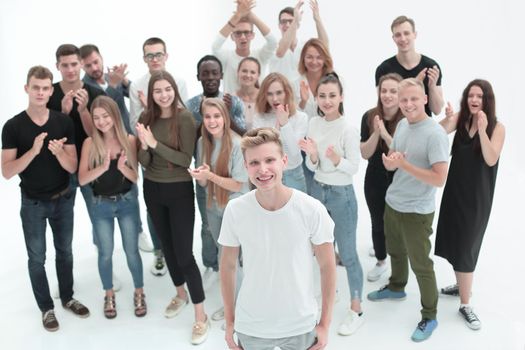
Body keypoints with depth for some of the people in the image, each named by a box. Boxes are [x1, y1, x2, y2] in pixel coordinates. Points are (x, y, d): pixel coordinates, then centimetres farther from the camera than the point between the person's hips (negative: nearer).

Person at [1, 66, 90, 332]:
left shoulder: (64, 122, -8)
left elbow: (72, 167, -8)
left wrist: (59, 152, -29)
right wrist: (33, 151, -30)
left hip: (63, 199, 2)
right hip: (33, 203, -2)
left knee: (65, 251, 17)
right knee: (37, 258, 11)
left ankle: (67, 298, 36)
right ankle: (46, 307, 28)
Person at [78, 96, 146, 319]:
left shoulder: (129, 140, -9)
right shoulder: (90, 143, -9)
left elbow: (135, 177, -7)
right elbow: (82, 179, -14)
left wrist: (122, 167, -27)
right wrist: (103, 167, -29)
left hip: (127, 202, 0)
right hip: (101, 205, 1)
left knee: (131, 251, 7)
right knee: (105, 253, 10)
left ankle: (139, 292, 28)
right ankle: (109, 295, 31)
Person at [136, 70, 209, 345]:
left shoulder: (185, 118, -15)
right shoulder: (146, 118, -2)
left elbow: (187, 159, -19)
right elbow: (144, 163, -2)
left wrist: (155, 143, -25)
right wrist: (144, 146, -23)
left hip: (179, 191, -5)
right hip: (152, 190, 5)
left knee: (184, 253, -5)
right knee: (167, 246, 19)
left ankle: (201, 316, 7)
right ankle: (180, 294, 41)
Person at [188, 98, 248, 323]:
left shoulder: (237, 144, -21)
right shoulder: (202, 142, -4)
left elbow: (238, 185, -18)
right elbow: (204, 183, 2)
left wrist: (210, 175, -28)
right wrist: (200, 176, -21)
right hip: (212, 207, 6)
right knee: (225, 256, 20)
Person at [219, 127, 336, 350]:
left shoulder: (312, 210, -17)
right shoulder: (235, 210, -14)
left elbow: (327, 266, -6)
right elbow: (228, 266, -1)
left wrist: (325, 324, -4)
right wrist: (229, 321, 2)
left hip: (301, 326, 0)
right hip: (250, 327, 1)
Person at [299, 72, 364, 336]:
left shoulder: (348, 129, -16)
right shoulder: (314, 123, -1)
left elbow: (354, 168, -14)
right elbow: (312, 167, 2)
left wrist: (337, 161, -33)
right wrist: (313, 156, -20)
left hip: (342, 194, -5)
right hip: (318, 190, 6)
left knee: (347, 253, 3)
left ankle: (356, 310, 17)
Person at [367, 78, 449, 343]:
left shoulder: (435, 134, -21)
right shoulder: (402, 125, 2)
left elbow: (440, 179, -25)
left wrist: (404, 164, -26)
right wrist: (389, 161, -16)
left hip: (417, 212, -7)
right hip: (392, 203, 7)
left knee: (420, 265, 5)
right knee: (395, 252, 27)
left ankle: (429, 317, 23)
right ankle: (396, 287, 51)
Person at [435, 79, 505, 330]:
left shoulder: (497, 127, -9)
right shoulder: (460, 119, -2)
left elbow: (491, 159, -20)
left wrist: (482, 129, -26)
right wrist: (448, 118, -37)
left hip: (478, 196, -4)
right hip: (455, 190, 4)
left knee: (465, 246, -2)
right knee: (454, 241, 15)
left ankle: (465, 305, 8)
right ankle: (462, 285, 37)